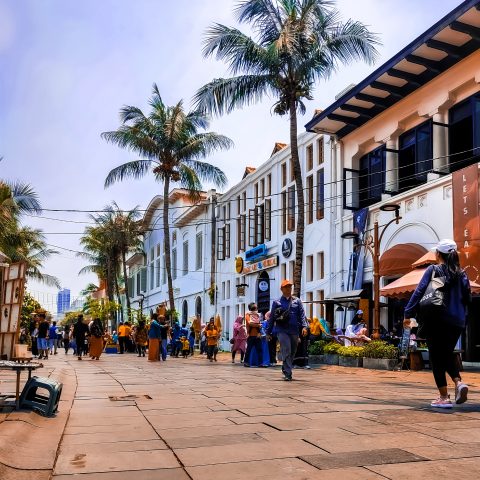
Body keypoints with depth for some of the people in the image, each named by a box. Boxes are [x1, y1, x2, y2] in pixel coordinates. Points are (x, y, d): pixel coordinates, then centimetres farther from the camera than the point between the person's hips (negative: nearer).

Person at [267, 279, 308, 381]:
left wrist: (304, 326, -10)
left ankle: (285, 369, 31)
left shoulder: (297, 301, 12)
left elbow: (302, 315, 5)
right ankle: (288, 373, -14)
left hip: (294, 331, 3)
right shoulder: (277, 302, 7)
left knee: (292, 352, 11)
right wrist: (268, 332, 8)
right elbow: (272, 318, 9)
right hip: (282, 330, -3)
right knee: (286, 351, -15)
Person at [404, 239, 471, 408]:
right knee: (447, 355, 19)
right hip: (457, 322, 4)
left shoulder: (433, 270, -4)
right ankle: (459, 382, -6)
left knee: (436, 358, 4)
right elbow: (467, 298, 9)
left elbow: (419, 292, -9)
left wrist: (408, 314, -6)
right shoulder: (461, 274, 7)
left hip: (436, 321, -4)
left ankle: (444, 397, 2)